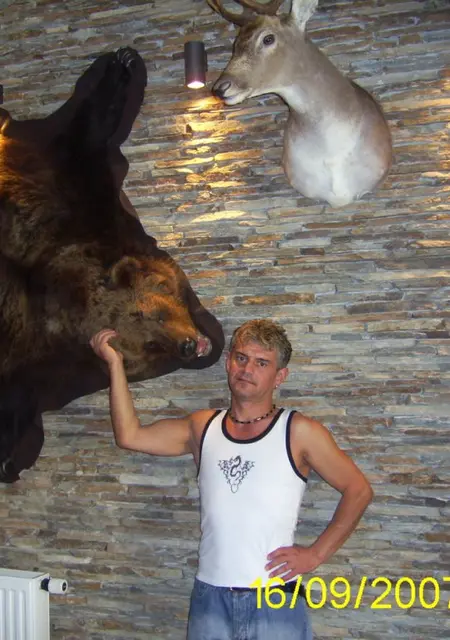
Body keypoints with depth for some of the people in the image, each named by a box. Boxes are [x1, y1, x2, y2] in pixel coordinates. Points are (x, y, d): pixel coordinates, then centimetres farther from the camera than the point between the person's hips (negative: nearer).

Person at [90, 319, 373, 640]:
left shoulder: (299, 432, -6)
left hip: (275, 601, -3)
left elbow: (358, 490, -2)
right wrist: (115, 363, -1)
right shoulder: (203, 427, 5)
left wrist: (315, 554, -7)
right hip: (209, 598, 4)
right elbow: (130, 435, -1)